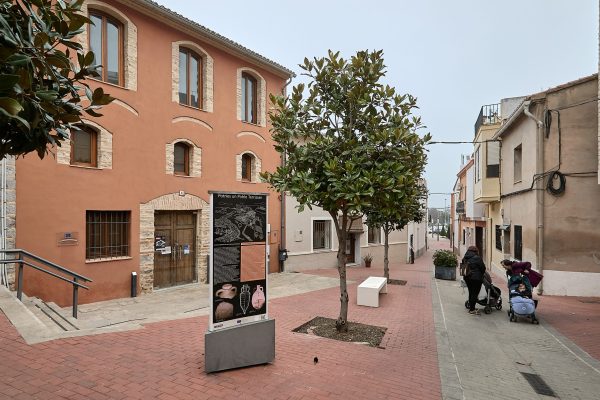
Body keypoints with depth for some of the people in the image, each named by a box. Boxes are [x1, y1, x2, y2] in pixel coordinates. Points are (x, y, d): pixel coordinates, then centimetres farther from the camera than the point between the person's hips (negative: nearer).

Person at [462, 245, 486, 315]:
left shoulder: (465, 258, 5)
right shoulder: (477, 258, -15)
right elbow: (483, 268, -7)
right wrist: (481, 274, 11)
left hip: (467, 277, 7)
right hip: (476, 278, -7)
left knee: (471, 292, 18)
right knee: (475, 293, -1)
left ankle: (471, 307, 28)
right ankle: (472, 310, 2)